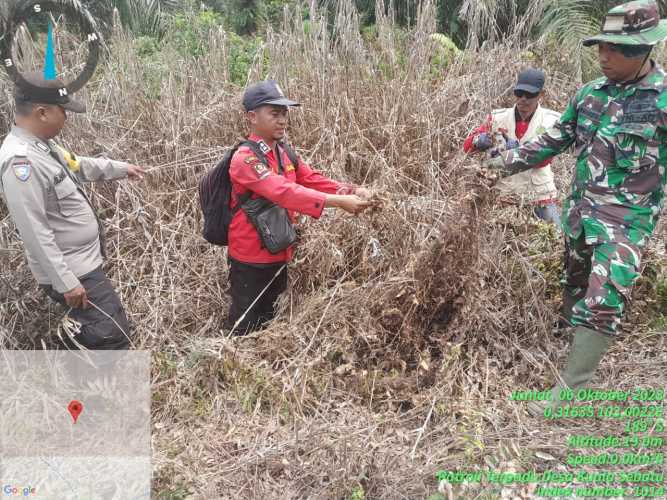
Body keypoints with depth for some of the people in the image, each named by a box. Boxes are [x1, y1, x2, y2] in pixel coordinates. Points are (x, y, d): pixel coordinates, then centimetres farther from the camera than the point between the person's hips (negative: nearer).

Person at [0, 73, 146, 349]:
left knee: (87, 325, 23)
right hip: (70, 271, -10)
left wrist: (119, 168, 33)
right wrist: (66, 283, -25)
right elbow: (35, 233, -28)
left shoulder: (41, 143, 4)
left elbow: (76, 165, 26)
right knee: (113, 334, -4)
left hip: (82, 261, 10)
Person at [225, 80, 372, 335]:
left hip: (278, 254, 8)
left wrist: (351, 191, -18)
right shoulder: (245, 159, -22)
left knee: (268, 319, 23)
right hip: (251, 259, -8)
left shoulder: (285, 154, 5)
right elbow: (283, 192, -34)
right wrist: (338, 202, -40)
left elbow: (313, 180, 1)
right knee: (245, 329, 8)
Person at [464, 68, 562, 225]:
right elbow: (467, 146, 2)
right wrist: (479, 140, -22)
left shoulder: (552, 121, -3)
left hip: (541, 194, -1)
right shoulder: (498, 118, 1)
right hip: (505, 193, 1)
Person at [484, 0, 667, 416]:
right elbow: (555, 140, 14)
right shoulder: (590, 93, 4)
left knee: (603, 302, -10)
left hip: (626, 219, -6)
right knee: (576, 288, 18)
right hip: (581, 209, 6)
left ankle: (568, 390, -2)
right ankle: (585, 349, 39)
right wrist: (509, 161, 12)